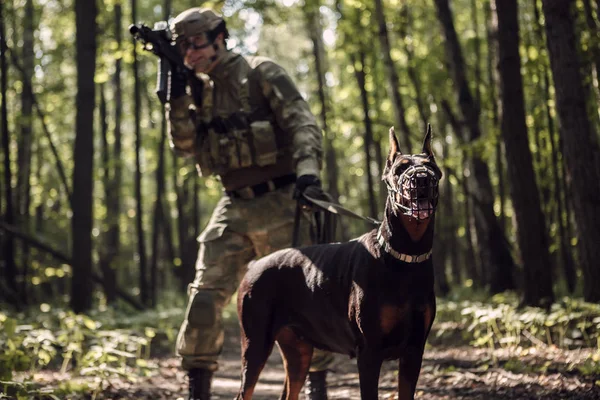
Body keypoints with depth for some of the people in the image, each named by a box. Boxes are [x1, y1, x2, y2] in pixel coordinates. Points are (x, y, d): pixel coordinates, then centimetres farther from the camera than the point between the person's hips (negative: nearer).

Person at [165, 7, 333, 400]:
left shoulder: (261, 73, -6)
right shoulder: (199, 90, 12)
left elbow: (302, 123, -14)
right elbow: (184, 143, 4)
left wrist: (308, 168, -30)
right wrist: (176, 94, -8)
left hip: (279, 203, -5)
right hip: (234, 208, 5)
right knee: (205, 295, -3)